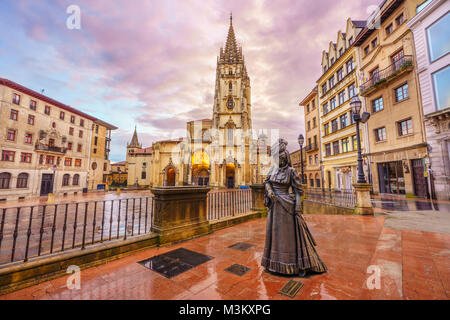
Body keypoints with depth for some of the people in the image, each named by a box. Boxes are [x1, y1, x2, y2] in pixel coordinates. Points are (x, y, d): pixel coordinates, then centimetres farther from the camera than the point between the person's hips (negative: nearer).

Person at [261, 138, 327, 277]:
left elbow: (297, 190, -8)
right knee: (274, 232, 14)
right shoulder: (272, 169, 5)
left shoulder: (291, 171, -8)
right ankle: (276, 262, 32)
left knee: (290, 233, 2)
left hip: (286, 205, -5)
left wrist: (298, 206, -15)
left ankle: (301, 265, 17)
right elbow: (267, 182, 13)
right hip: (274, 205, 5)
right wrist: (269, 191, -7)